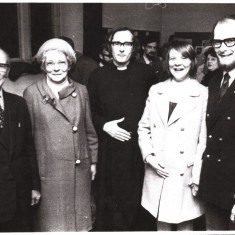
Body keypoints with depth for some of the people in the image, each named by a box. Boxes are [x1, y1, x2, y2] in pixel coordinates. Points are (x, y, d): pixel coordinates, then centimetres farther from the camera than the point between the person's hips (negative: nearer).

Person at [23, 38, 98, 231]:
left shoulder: (81, 91, 4)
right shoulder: (31, 93, -5)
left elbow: (89, 129, 9)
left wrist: (93, 161, 10)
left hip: (80, 169, 3)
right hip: (48, 170, -2)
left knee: (80, 220, 15)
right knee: (51, 222, 11)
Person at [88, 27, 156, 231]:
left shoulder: (146, 73, 4)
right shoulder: (98, 75, 6)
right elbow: (90, 111, 7)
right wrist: (104, 125, -8)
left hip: (138, 147, 0)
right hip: (108, 148, 0)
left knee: (132, 200, 10)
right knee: (107, 201, 9)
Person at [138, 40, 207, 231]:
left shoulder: (203, 94, -5)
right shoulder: (156, 90, 6)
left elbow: (205, 139, -6)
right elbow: (144, 127, 10)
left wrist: (198, 176, -9)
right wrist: (148, 156, -3)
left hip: (186, 174, -2)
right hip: (157, 173, 3)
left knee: (185, 225, 11)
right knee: (162, 225, 16)